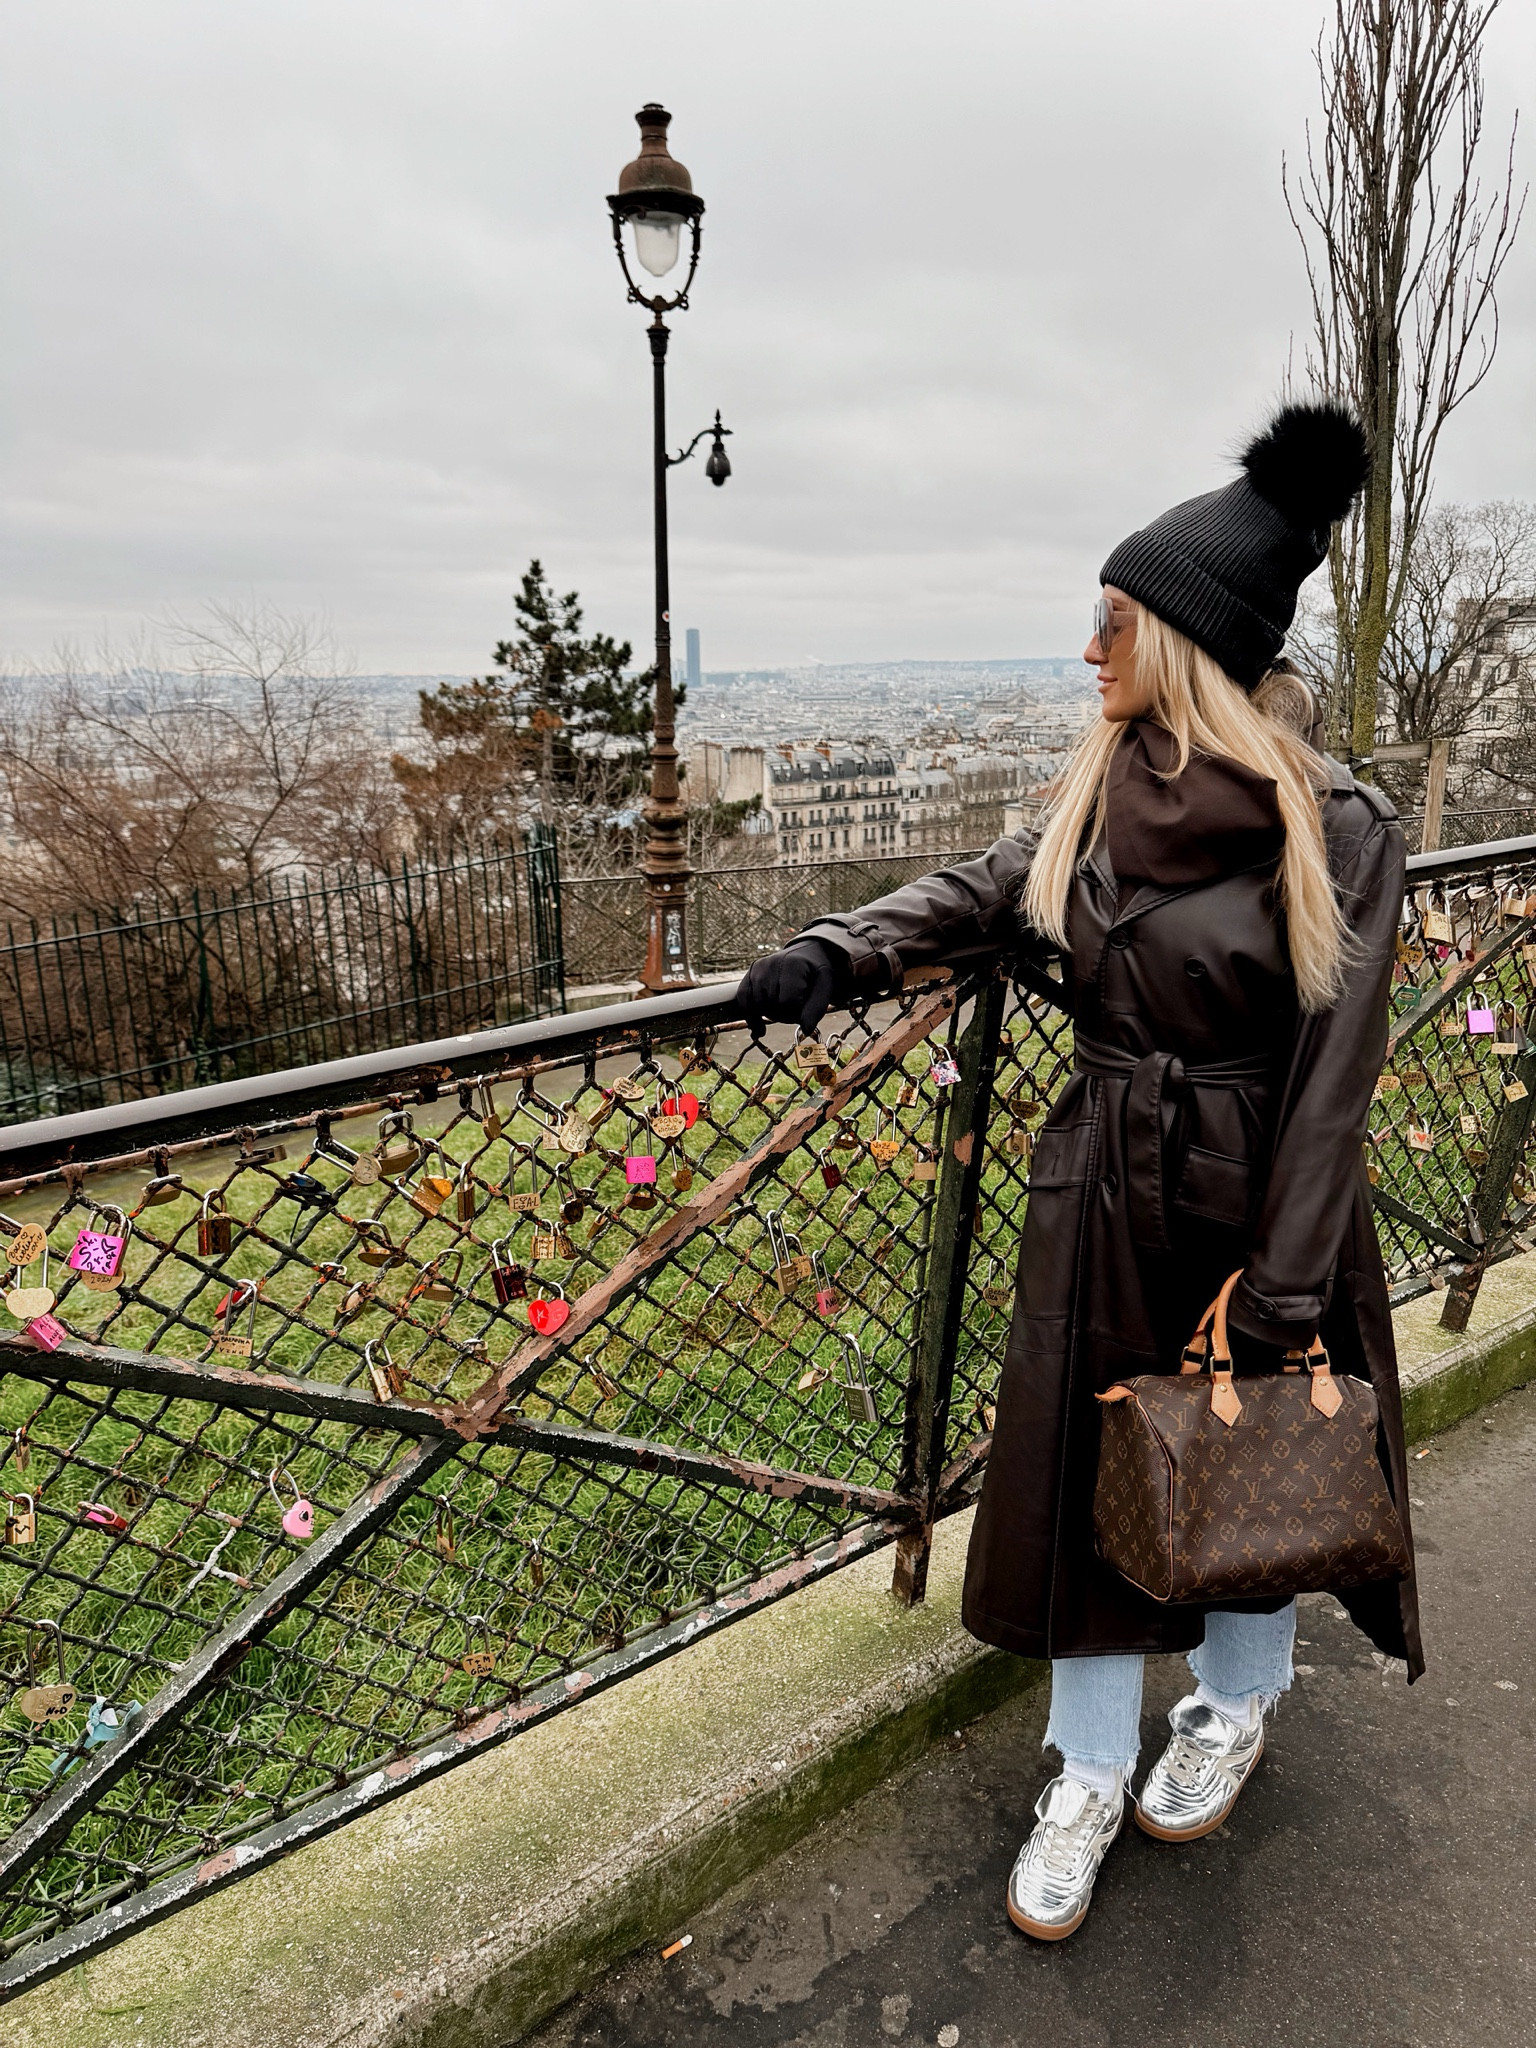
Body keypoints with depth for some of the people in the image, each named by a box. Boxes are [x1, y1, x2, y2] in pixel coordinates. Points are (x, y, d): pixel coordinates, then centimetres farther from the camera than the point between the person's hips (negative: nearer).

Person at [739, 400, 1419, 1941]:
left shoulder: (1337, 829, -16)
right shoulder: (1095, 798, 0)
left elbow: (1329, 1075, -16)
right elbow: (979, 897, 2)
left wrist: (1276, 1298, -15)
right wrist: (840, 951, -17)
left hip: (1257, 1205, -4)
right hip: (1099, 1194, 4)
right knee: (1080, 1469, 12)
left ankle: (1234, 1706, 50)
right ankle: (1089, 1773, 36)